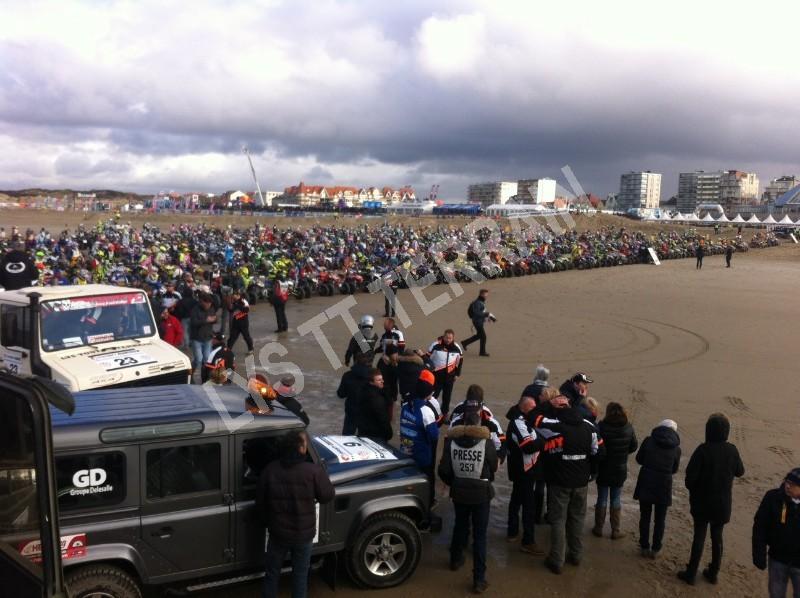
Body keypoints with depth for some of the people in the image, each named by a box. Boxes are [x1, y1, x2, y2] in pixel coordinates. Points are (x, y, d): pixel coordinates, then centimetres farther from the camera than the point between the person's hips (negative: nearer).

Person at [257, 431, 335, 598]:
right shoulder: (313, 471, -21)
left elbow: (260, 502, -2)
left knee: (272, 572, 21)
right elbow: (328, 495, -8)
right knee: (300, 574, 18)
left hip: (278, 532, 2)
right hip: (304, 533, -1)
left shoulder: (269, 470, -13)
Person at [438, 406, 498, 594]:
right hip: (481, 493, -3)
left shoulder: (452, 441, -12)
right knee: (480, 535, 6)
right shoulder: (486, 443, -18)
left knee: (460, 526, 26)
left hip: (459, 491, 3)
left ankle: (456, 559, 46)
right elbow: (493, 468, -2)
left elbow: (444, 471, -8)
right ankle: (479, 579, 7)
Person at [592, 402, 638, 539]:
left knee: (602, 498, 11)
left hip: (603, 469, -2)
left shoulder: (601, 427, -21)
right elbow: (634, 446, 2)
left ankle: (598, 528, 21)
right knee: (616, 499, 14)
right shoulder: (628, 428, -10)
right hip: (620, 470, 2)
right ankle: (616, 530, 19)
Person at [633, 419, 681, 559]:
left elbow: (639, 459, 5)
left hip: (645, 483, 0)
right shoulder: (676, 448, -4)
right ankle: (655, 549, 19)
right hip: (664, 486, 0)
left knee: (645, 517, 14)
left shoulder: (648, 441, -6)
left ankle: (644, 547, 20)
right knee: (660, 519, 14)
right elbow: (674, 469, 8)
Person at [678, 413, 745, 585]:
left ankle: (691, 573, 14)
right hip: (723, 503, 3)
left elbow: (691, 474, -21)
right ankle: (713, 572, 27)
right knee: (717, 537, 17)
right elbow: (740, 472, 7)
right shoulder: (731, 451, -10)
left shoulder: (703, 450, -22)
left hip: (702, 501, -3)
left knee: (699, 536, 7)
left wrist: (692, 489, 0)